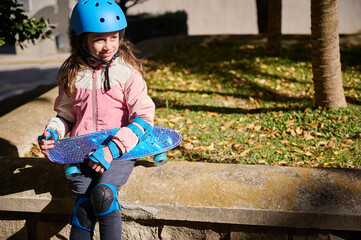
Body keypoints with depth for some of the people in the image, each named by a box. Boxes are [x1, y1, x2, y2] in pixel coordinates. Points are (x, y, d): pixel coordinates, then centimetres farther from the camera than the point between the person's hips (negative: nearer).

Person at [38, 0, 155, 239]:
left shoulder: (127, 71, -4)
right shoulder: (73, 74, 6)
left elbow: (144, 116, -9)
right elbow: (66, 114, 20)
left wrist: (112, 149, -20)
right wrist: (52, 133, -3)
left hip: (120, 150, -2)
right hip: (83, 151, 3)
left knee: (103, 193, -27)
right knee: (83, 205, -18)